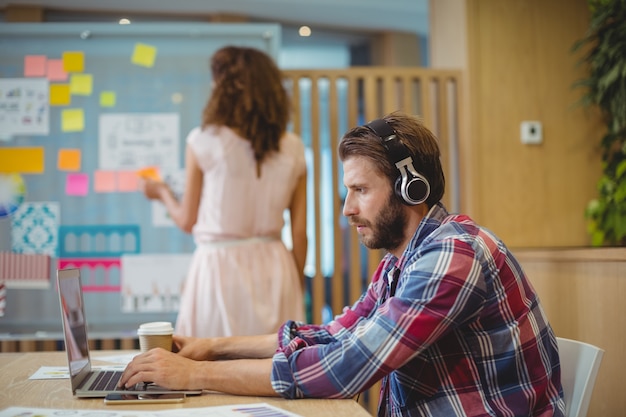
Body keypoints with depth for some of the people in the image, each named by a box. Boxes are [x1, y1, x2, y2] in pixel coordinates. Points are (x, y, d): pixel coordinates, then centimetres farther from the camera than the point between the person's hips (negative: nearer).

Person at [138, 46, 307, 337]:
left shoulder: (204, 141, -7)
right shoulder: (293, 149, 1)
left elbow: (187, 221, 1)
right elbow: (299, 232, 4)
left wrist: (162, 192, 21)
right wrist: (297, 287, 16)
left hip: (220, 267, -3)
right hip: (274, 269, 3)